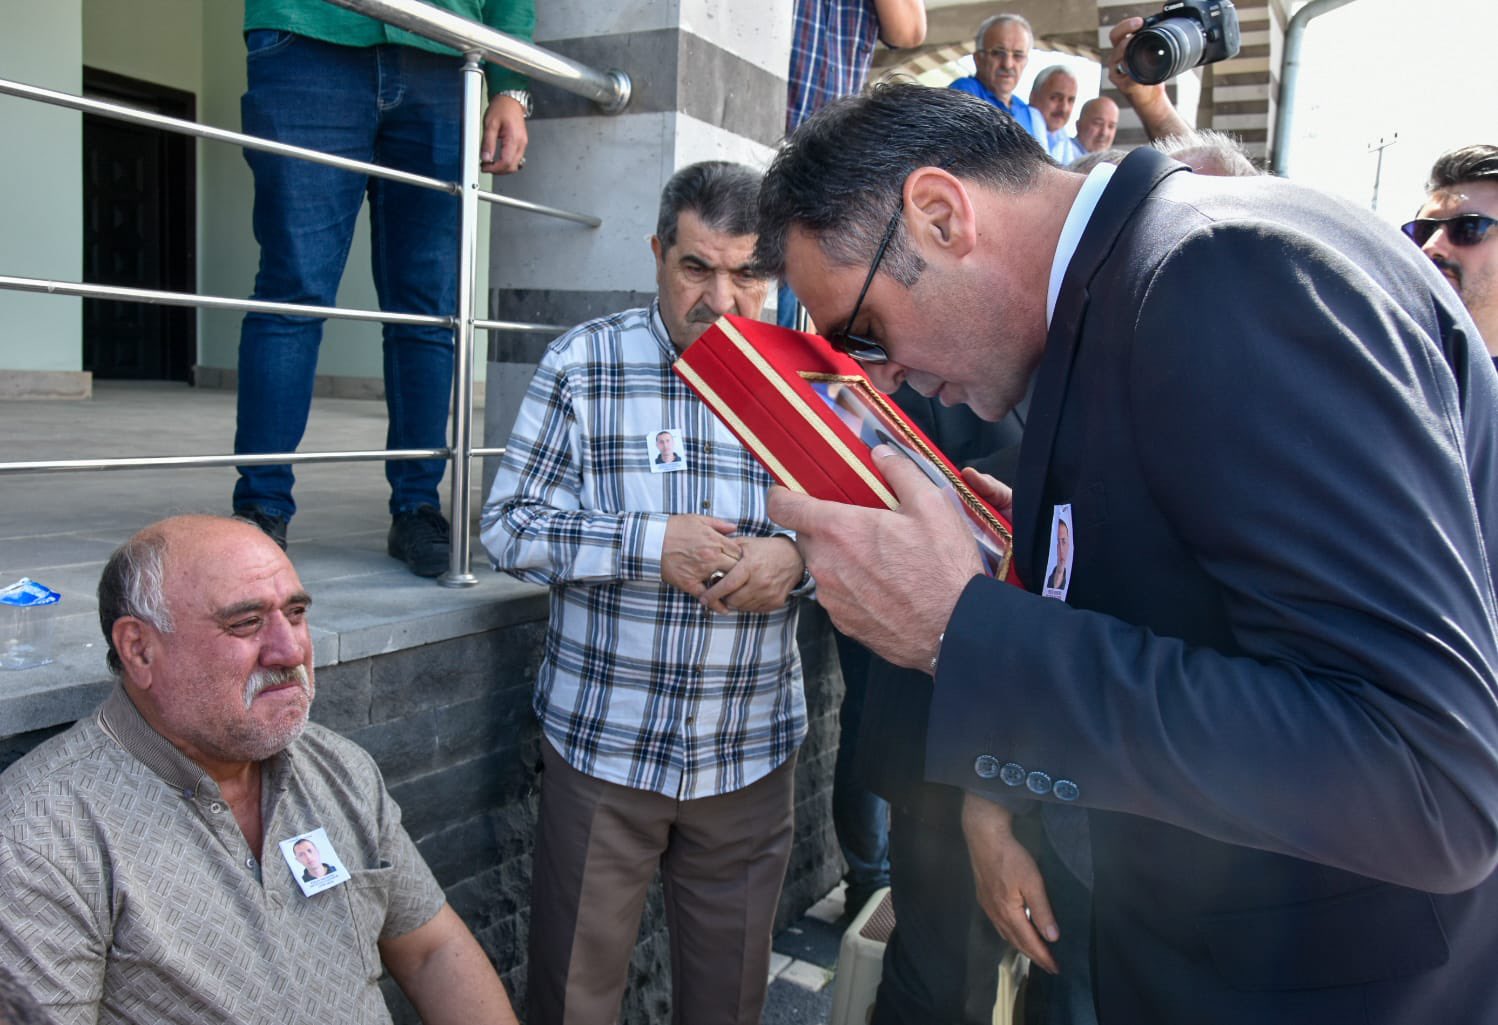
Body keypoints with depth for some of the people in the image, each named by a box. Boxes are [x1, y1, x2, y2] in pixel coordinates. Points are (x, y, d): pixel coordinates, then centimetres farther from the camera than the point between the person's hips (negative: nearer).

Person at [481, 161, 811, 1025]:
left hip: (753, 751, 2)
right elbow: (508, 525, -6)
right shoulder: (582, 364, -4)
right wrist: (650, 542, -19)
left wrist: (798, 559, -18)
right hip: (602, 740, -1)